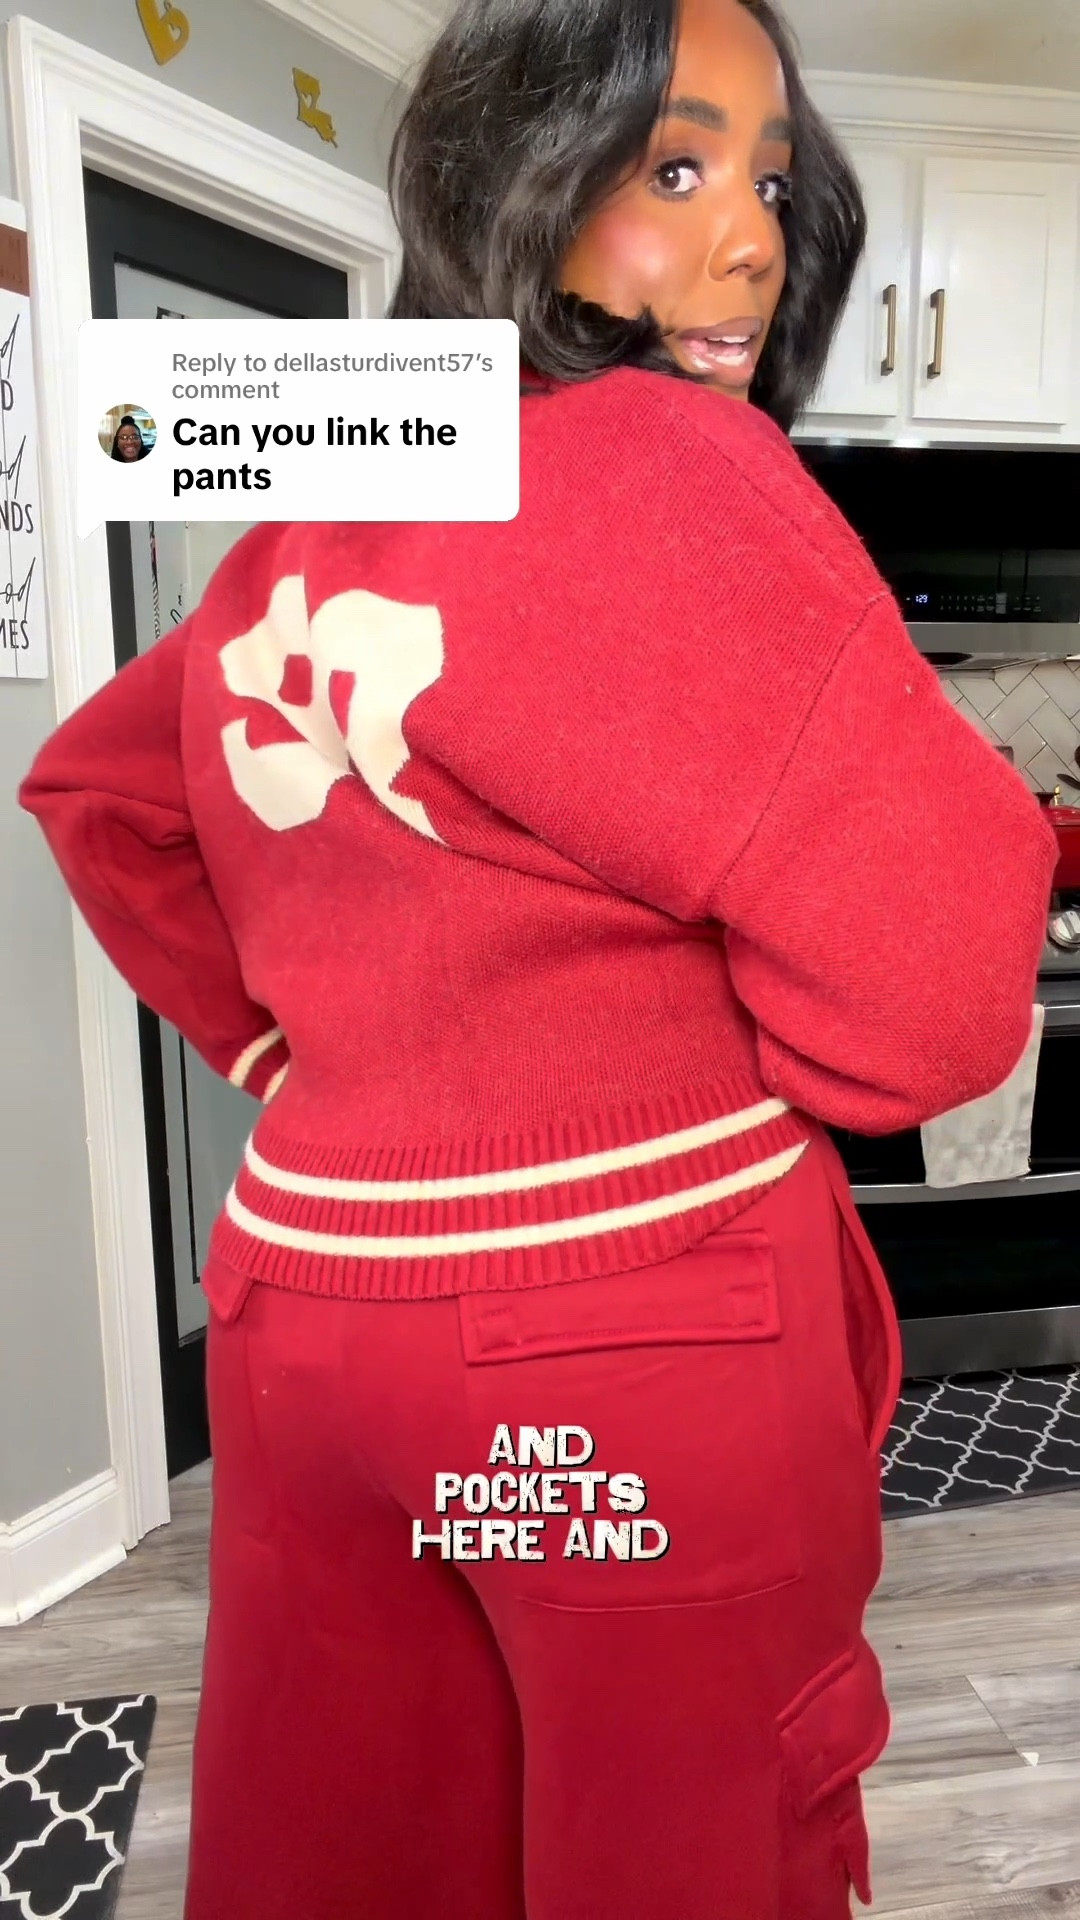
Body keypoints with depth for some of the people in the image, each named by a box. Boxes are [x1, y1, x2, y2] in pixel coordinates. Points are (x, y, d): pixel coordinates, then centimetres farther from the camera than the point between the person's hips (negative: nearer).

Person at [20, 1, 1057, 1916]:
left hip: (304, 1306, 7)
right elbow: (934, 991, -19)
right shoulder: (659, 467, -14)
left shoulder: (308, 521, 9)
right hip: (640, 1347, -6)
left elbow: (96, 784, 23)